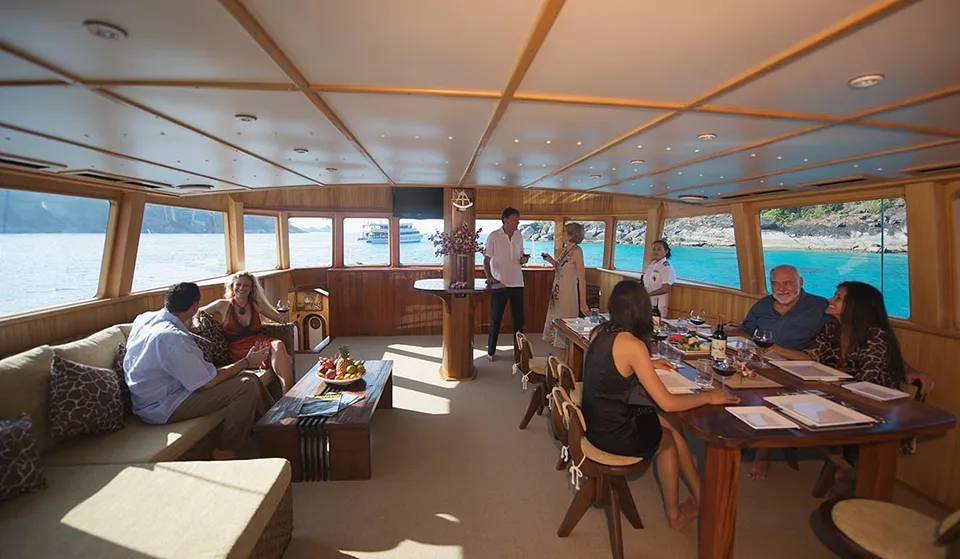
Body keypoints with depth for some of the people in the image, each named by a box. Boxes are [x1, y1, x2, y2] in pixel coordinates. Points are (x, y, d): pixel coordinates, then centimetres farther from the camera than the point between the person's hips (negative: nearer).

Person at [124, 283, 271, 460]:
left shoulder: (144, 318, -1)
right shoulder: (174, 338, -30)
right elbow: (208, 382, -23)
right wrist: (247, 361, -12)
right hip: (163, 409, -10)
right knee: (247, 386, -22)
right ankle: (225, 450, -4)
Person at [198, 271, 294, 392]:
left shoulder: (256, 305, 17)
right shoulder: (223, 305, 12)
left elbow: (280, 318, 21)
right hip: (239, 350, -3)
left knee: (278, 345, -36)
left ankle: (288, 391, -41)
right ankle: (287, 395, -38)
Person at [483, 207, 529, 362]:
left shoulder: (519, 236, 9)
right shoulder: (493, 236, -6)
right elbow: (486, 260, -6)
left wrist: (523, 260, -5)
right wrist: (489, 277, -21)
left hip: (517, 283, 4)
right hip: (500, 283, -4)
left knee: (519, 318, 9)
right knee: (496, 319, 4)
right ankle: (491, 351, 16)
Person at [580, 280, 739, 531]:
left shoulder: (600, 332, -1)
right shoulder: (632, 345, -23)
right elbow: (667, 403, -20)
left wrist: (648, 364, 24)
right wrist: (709, 397, -5)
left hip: (594, 422, 6)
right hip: (612, 434, -6)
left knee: (668, 424, 18)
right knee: (668, 438, 20)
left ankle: (699, 496, 33)